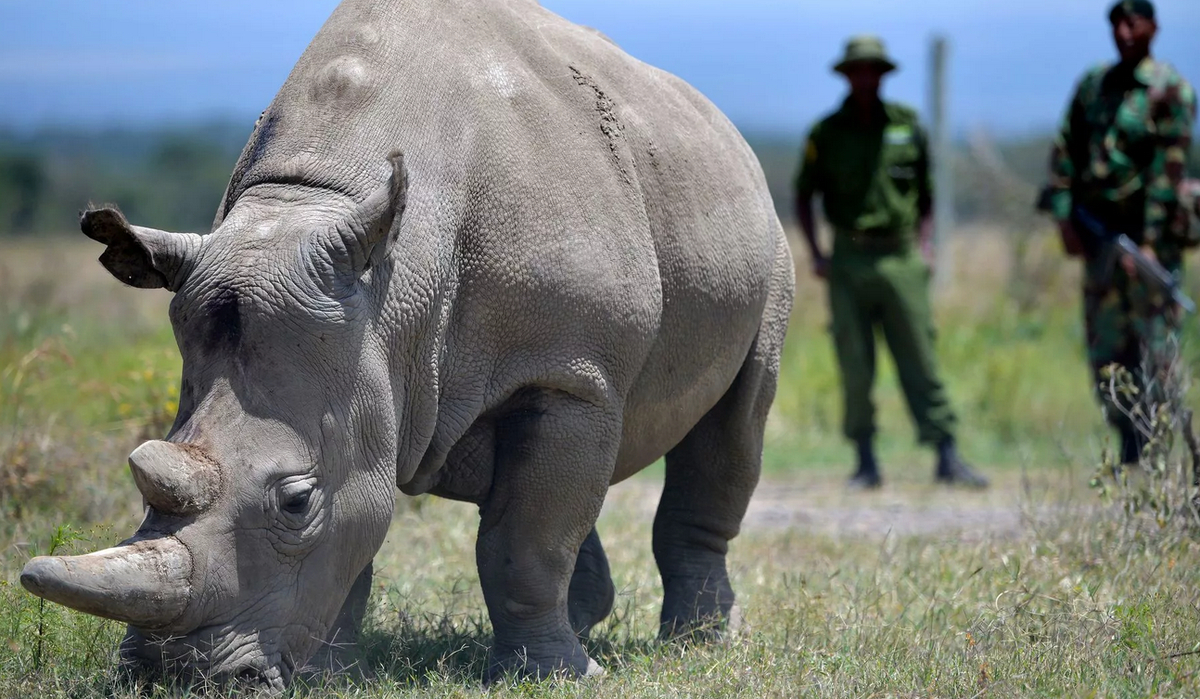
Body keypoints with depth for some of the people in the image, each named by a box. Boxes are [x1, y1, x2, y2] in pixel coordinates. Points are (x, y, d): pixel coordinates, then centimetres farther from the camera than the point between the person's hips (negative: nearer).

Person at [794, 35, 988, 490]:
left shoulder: (907, 126, 7)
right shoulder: (826, 134, 5)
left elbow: (925, 193, 15)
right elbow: (803, 196, 12)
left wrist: (924, 245, 5)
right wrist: (815, 255, 2)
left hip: (901, 259, 0)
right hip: (849, 260, 0)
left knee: (920, 361, -3)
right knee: (855, 368, 1)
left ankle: (947, 459, -3)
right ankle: (866, 462, 8)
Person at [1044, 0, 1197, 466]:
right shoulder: (1092, 85, 11)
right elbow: (1065, 151, 11)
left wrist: (1149, 243, -18)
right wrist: (1064, 218, 0)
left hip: (1151, 233, -6)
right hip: (1099, 231, 6)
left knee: (1154, 353, -6)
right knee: (1105, 352, 7)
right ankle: (1130, 448, 17)